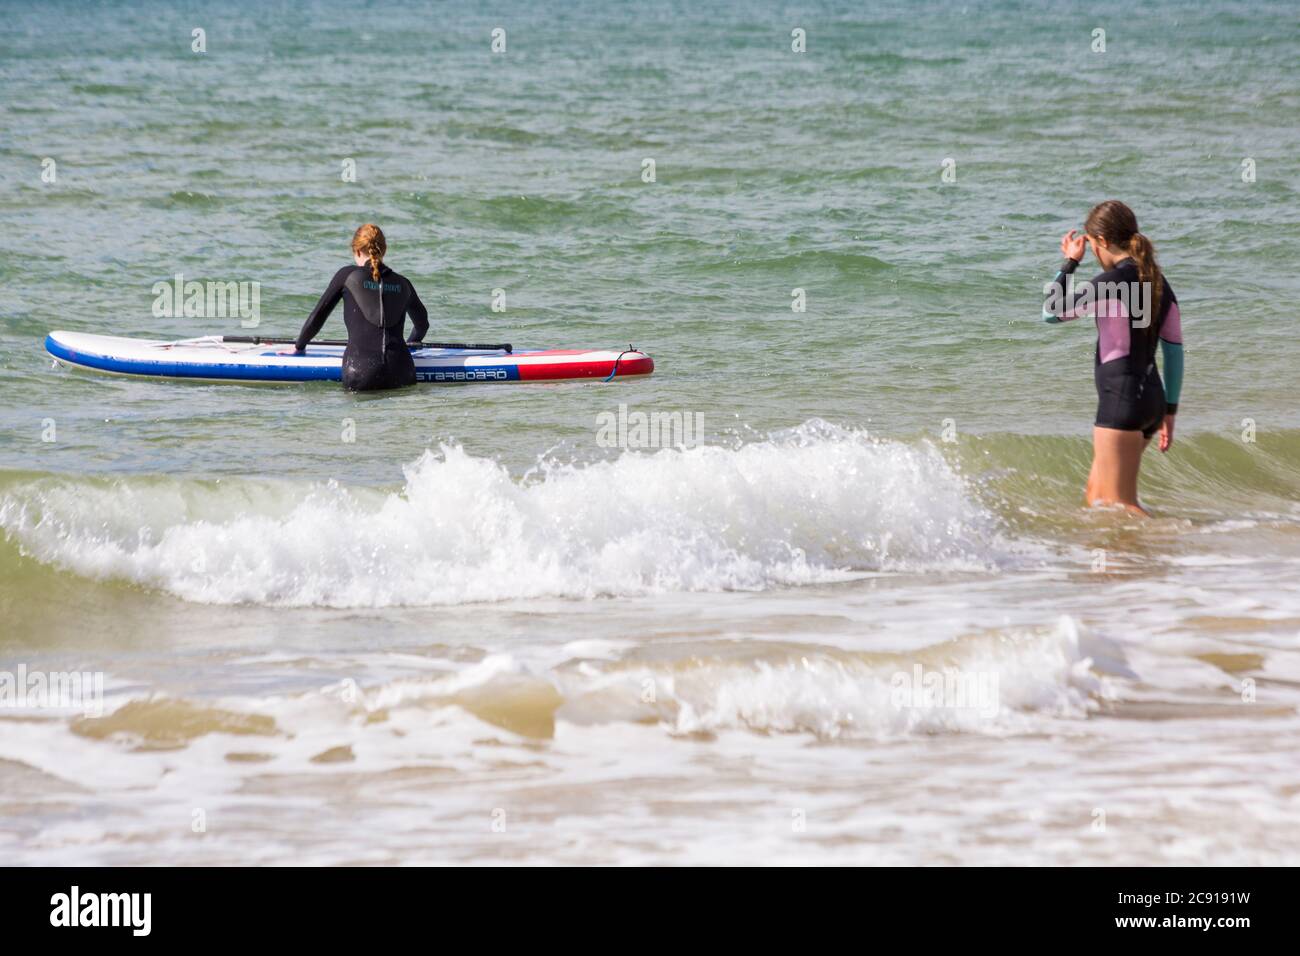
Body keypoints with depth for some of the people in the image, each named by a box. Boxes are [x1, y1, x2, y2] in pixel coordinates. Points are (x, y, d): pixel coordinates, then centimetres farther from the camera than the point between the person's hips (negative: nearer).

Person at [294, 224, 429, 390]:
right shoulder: (402, 283, 19)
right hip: (401, 375, 3)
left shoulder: (348, 275, 9)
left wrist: (299, 347, 31)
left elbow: (316, 317, 14)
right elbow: (422, 323, 38)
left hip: (361, 373, -3)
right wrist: (413, 341, 58)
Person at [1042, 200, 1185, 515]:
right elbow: (1174, 350, 14)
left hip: (1122, 398, -9)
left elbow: (1052, 311, -8)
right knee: (1095, 496, 17)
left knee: (1118, 504, -7)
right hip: (1152, 397, 9)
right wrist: (1169, 411, 20)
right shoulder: (1158, 283, 11)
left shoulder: (1113, 281, -14)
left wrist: (1069, 263, 3)